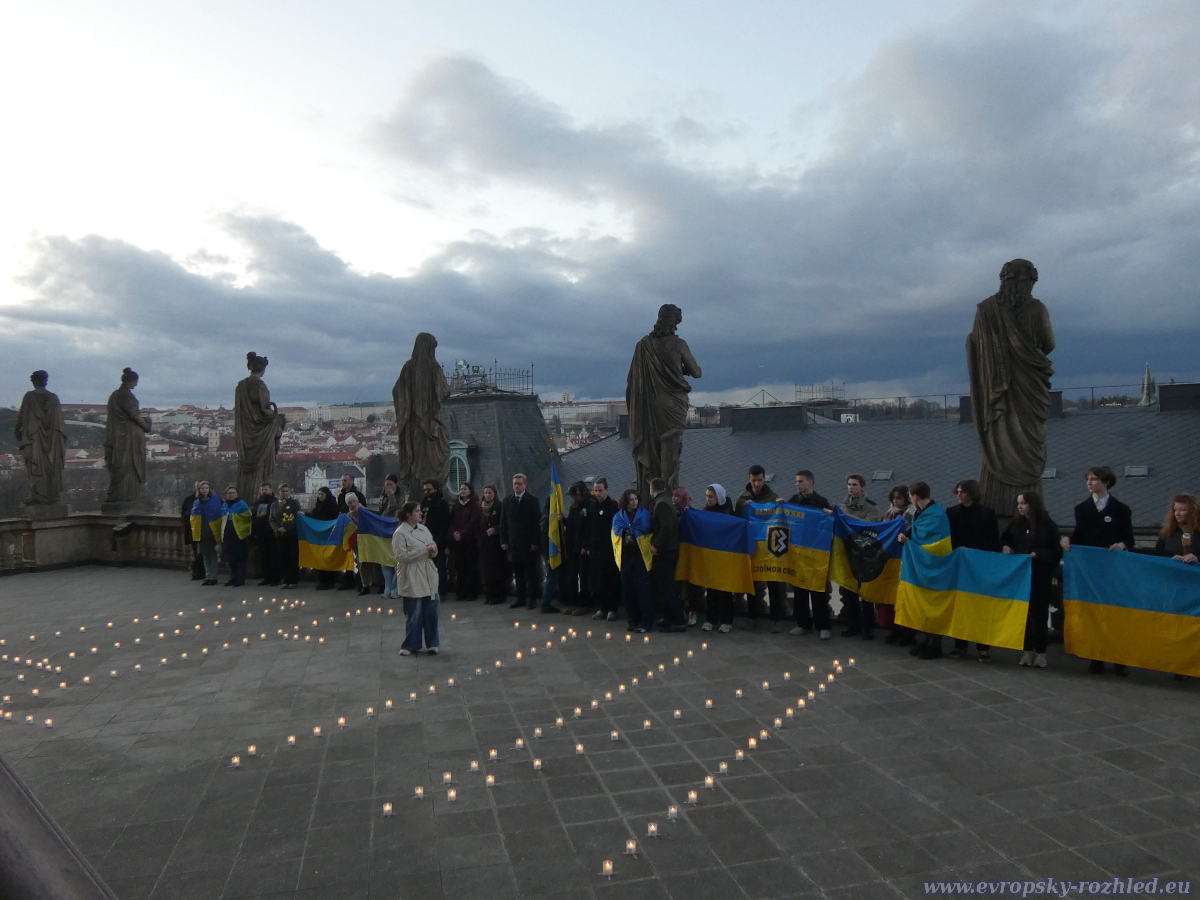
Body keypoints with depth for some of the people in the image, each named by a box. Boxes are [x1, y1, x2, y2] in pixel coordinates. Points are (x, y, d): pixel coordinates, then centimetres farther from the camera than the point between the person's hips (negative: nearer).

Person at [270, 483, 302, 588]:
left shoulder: (294, 502, 4)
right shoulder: (274, 505, 14)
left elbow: (298, 517, -4)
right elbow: (271, 520, 11)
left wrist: (288, 528, -14)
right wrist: (277, 528, -6)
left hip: (292, 534, -3)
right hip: (280, 535, 3)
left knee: (293, 558, -3)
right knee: (283, 558, 0)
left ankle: (294, 580, 2)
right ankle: (285, 580, 7)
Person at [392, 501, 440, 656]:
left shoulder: (423, 529, 10)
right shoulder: (400, 533, -10)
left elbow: (433, 546, 18)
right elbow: (401, 556, -17)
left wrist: (433, 551, -6)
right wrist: (423, 550, -18)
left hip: (428, 576, 6)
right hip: (412, 579, -6)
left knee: (431, 611, 7)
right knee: (414, 614, 2)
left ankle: (432, 643, 20)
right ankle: (411, 645, 18)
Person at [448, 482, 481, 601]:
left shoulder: (475, 505, 0)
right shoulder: (456, 505, 15)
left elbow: (473, 522, -8)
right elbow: (451, 520, 9)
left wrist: (462, 534, -15)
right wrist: (453, 532, -8)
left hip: (470, 539, -4)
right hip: (456, 540, 4)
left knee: (471, 566, -4)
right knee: (459, 566, 1)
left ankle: (472, 592, 1)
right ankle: (461, 591, 7)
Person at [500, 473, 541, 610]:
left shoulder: (533, 500, -1)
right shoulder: (507, 501, 10)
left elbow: (537, 522, -5)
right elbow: (503, 523, 11)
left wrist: (534, 542, -11)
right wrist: (503, 541, 4)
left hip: (528, 544, -3)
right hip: (513, 544, 3)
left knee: (531, 573, 2)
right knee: (518, 573, 6)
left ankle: (532, 599, 7)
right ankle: (520, 598, 13)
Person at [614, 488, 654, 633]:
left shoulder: (644, 514, 1)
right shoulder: (619, 516, 10)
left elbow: (645, 529, -9)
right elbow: (617, 530, 1)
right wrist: (634, 529, -3)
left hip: (640, 555, -4)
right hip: (625, 555, 4)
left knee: (643, 589, -7)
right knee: (628, 589, 5)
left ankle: (646, 622, -2)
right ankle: (633, 621, 16)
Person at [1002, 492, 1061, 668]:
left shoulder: (1048, 526, -7)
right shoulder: (1016, 523, 5)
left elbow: (1056, 553, -8)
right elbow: (1004, 539, 21)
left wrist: (1037, 555, -21)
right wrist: (1005, 547, 1)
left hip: (1040, 577, -3)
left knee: (1039, 614, 3)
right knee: (1024, 613, 5)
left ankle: (1040, 653, 11)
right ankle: (1028, 651, 12)